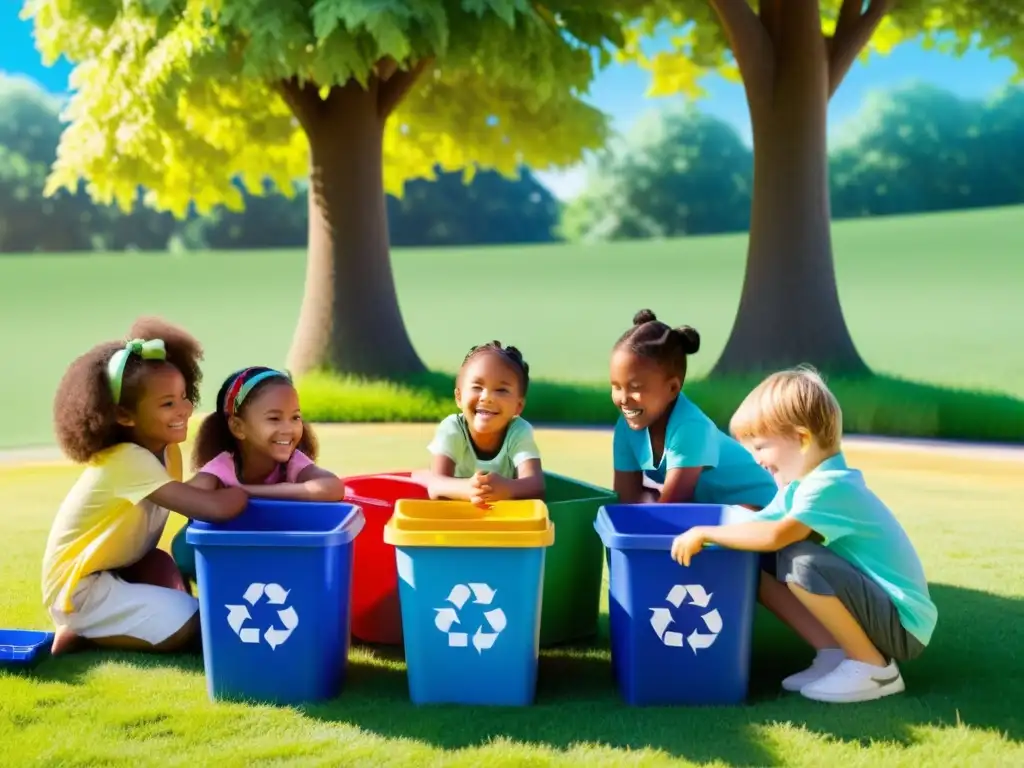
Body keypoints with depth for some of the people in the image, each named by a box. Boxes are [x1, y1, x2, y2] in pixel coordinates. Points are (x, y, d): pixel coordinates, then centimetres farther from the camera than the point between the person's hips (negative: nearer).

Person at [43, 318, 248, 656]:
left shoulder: (167, 450, 1)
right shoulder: (129, 461, -28)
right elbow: (214, 508, -36)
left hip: (115, 571, 9)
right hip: (79, 587, -9)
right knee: (188, 626, -16)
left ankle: (96, 625, 3)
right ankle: (80, 633, -4)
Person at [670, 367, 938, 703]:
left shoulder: (830, 487, -24)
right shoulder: (800, 486, 7)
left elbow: (774, 536, -37)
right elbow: (757, 525, 9)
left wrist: (703, 533, -27)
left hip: (903, 624, -9)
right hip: (874, 608, 9)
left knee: (802, 562, -31)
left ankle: (874, 667, -13)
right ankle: (835, 652, 3)